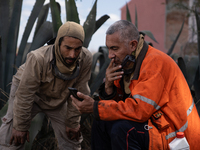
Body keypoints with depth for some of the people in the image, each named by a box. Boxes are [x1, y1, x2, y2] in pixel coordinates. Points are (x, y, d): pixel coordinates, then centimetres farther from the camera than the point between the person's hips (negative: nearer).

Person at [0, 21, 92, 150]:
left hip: (58, 98, 3)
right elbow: (24, 95, -27)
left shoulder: (86, 59, -27)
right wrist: (20, 127, -18)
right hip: (30, 92, -3)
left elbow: (79, 93, -14)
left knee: (72, 137, 4)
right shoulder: (38, 59, -38)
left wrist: (73, 122, -6)